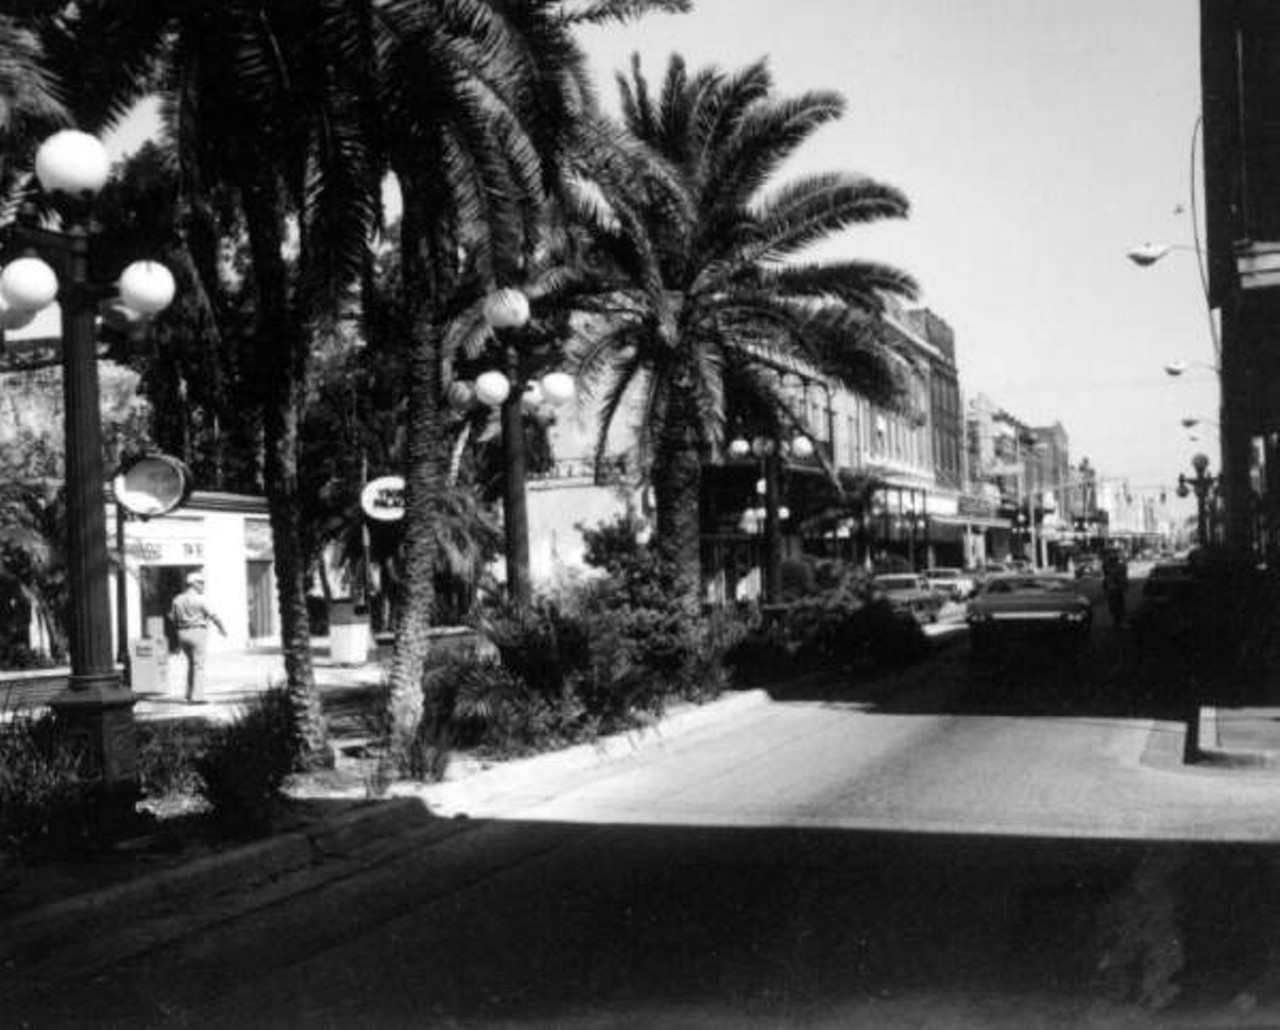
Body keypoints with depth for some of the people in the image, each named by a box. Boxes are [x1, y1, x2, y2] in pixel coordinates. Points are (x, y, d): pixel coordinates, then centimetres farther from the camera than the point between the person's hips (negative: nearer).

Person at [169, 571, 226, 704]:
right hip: (197, 633, -6)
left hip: (182, 633, 6)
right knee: (199, 665, -2)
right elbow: (213, 615, -8)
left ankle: (190, 694, 19)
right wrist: (222, 628, 8)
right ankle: (196, 697, -6)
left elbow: (172, 617, 11)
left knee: (191, 663, 21)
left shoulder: (177, 600, 7)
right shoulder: (199, 599, -11)